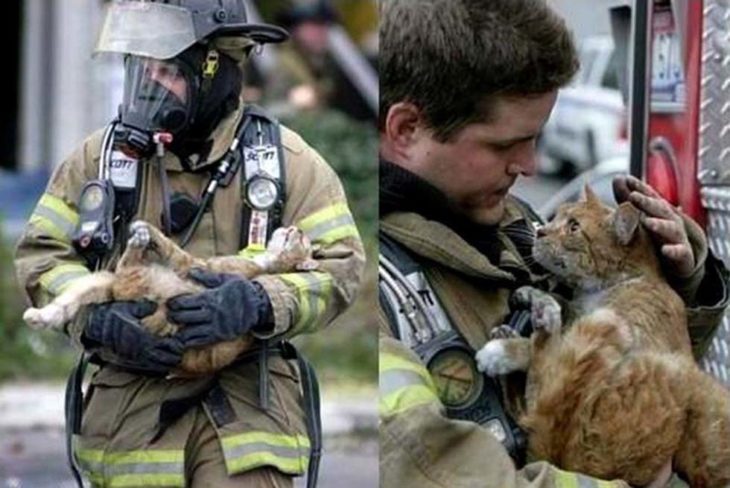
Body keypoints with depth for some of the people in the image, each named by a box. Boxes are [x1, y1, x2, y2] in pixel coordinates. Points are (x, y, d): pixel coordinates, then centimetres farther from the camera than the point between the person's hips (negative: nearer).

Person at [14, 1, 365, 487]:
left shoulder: (283, 159, 1)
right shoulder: (102, 156, 6)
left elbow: (340, 265, -3)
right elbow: (42, 253, 6)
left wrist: (259, 304, -23)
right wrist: (94, 317, -15)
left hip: (246, 404, -2)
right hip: (130, 403, 2)